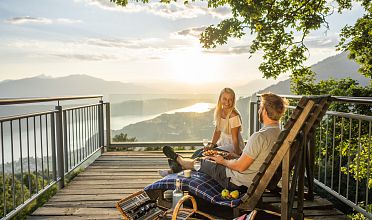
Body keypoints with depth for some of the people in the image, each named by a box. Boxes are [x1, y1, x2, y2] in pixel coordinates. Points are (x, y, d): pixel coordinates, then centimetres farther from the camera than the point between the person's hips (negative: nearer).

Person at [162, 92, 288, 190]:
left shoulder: (259, 136, -31)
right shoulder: (279, 134, -2)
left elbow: (240, 166, -26)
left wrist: (223, 161, -7)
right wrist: (235, 156, 12)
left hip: (238, 183, -8)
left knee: (201, 162, 13)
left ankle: (178, 160, 42)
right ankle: (179, 165, 44)